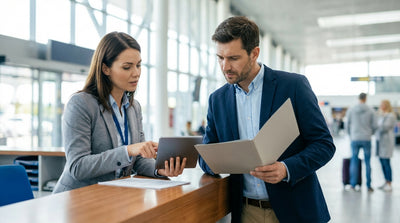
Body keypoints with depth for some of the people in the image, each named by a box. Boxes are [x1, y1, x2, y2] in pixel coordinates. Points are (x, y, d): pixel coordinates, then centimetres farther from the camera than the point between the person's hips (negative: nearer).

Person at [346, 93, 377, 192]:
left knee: (354, 161, 6)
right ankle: (369, 186, 9)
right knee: (367, 162, 6)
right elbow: (374, 125, 0)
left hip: (355, 139, 0)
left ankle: (353, 185, 5)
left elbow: (348, 125, 4)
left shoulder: (351, 110, -1)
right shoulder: (370, 110, -2)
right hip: (366, 139, 0)